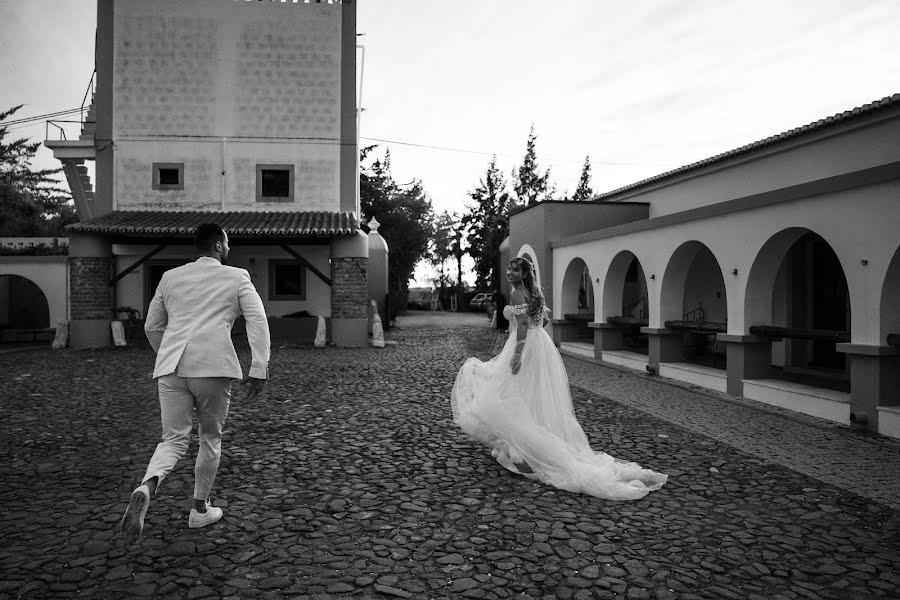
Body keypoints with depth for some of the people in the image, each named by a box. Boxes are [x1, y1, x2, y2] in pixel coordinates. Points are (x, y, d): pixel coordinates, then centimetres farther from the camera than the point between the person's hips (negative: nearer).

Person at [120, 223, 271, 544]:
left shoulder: (170, 277, 19)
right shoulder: (237, 277, 9)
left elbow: (152, 327, 25)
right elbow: (258, 320, -4)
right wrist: (259, 369, -7)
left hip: (171, 368, 3)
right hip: (214, 365, -3)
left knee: (173, 440, 7)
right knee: (210, 437, 15)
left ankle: (146, 488, -23)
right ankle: (200, 510, 26)